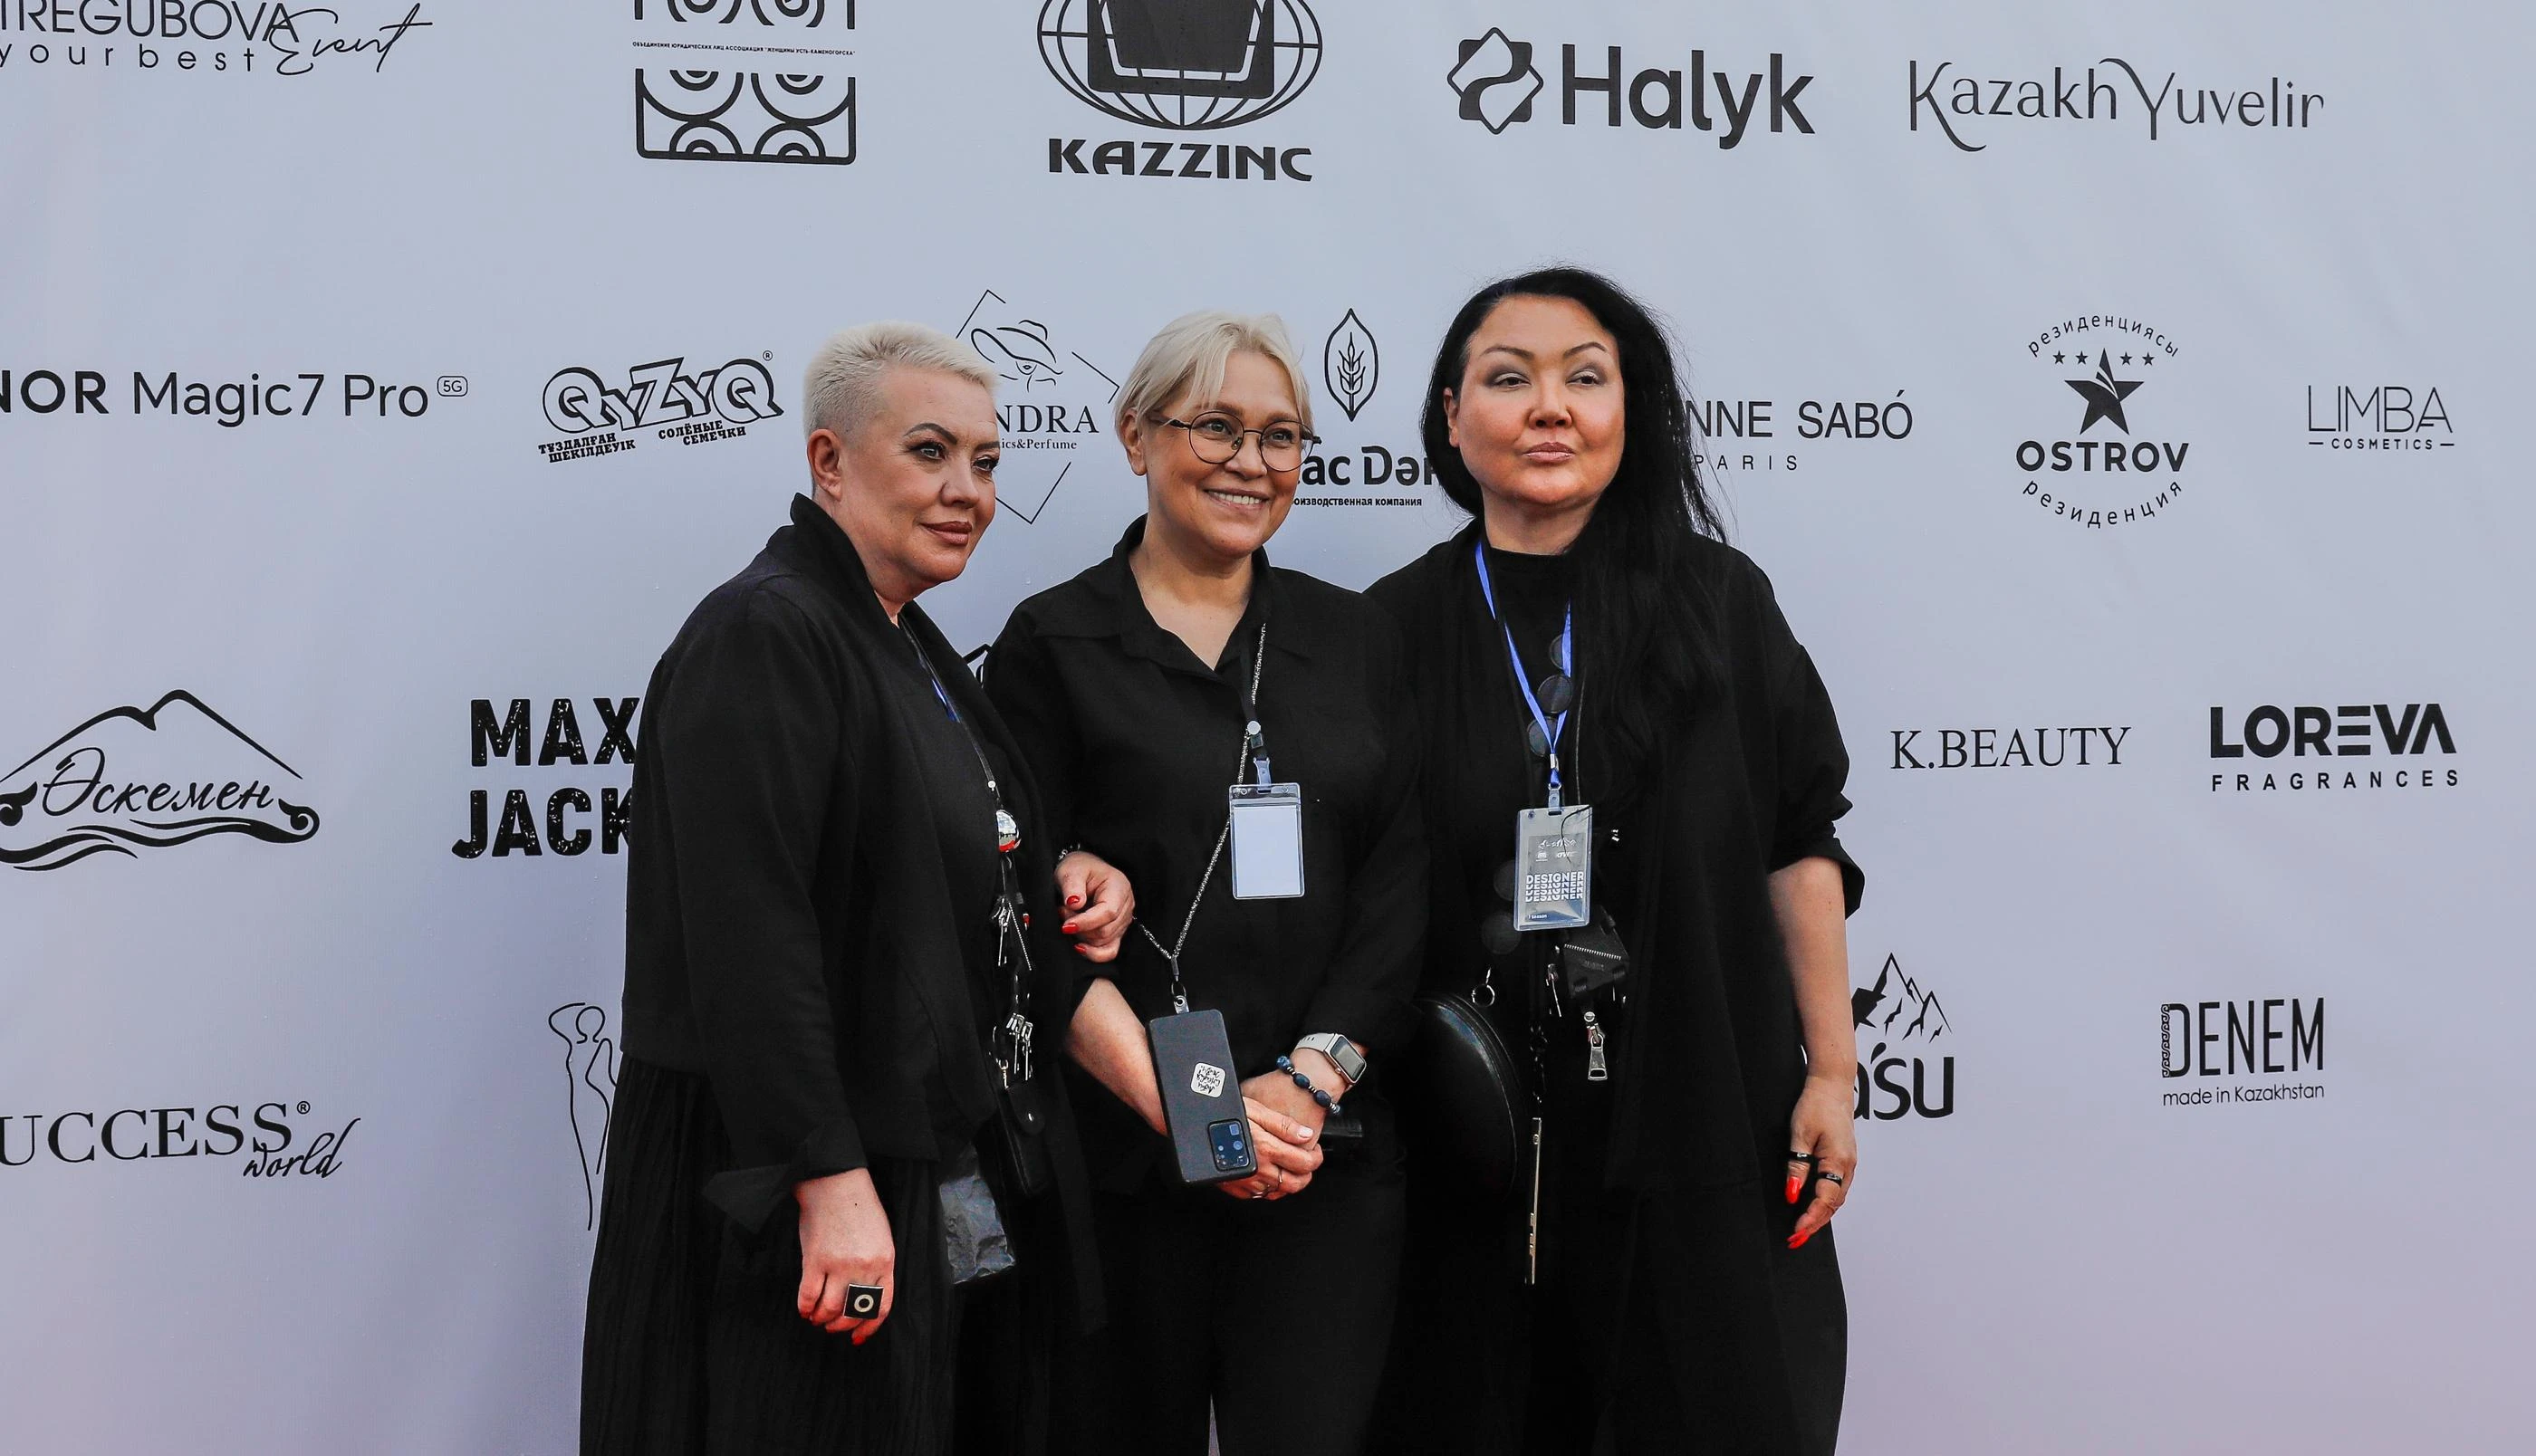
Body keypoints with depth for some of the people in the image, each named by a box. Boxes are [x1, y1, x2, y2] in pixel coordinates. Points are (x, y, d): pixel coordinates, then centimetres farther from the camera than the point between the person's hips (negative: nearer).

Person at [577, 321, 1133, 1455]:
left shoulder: (913, 649, 15)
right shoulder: (762, 634, -14)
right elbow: (749, 935, -22)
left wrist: (1058, 883, 6)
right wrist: (829, 1184, -26)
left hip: (952, 1180, 9)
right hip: (820, 1198, -9)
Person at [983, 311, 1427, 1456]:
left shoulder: (1351, 639, 12)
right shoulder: (1053, 643, 2)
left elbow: (1398, 886, 5)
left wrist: (1311, 1077, -8)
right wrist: (1177, 1105, -14)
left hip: (1325, 1145, 2)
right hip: (1117, 1154, -2)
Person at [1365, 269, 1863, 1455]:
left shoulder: (1716, 601, 1)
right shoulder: (1397, 630, 2)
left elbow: (1799, 846, 2)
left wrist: (1831, 1072, -1)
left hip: (1697, 1121, 0)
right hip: (1472, 1138, 1)